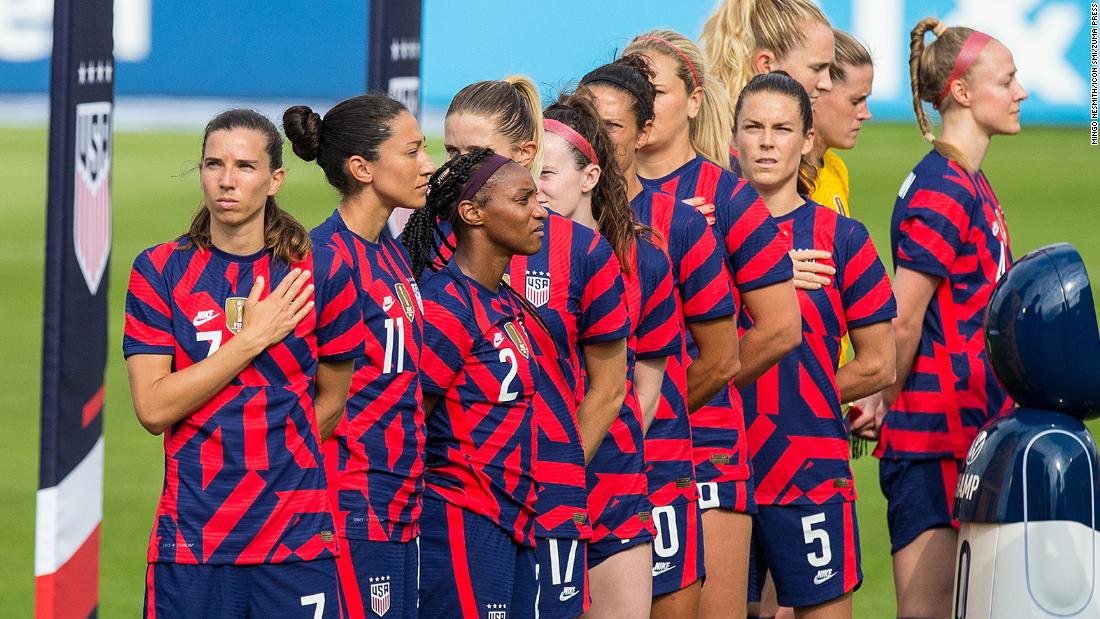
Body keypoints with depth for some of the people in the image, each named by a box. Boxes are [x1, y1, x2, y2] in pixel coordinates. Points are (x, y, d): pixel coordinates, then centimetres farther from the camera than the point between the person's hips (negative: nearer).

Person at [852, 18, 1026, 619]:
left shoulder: (974, 187, 17)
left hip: (975, 429, 9)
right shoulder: (941, 191, -14)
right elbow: (902, 323, -15)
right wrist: (889, 404, -1)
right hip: (935, 436, -9)